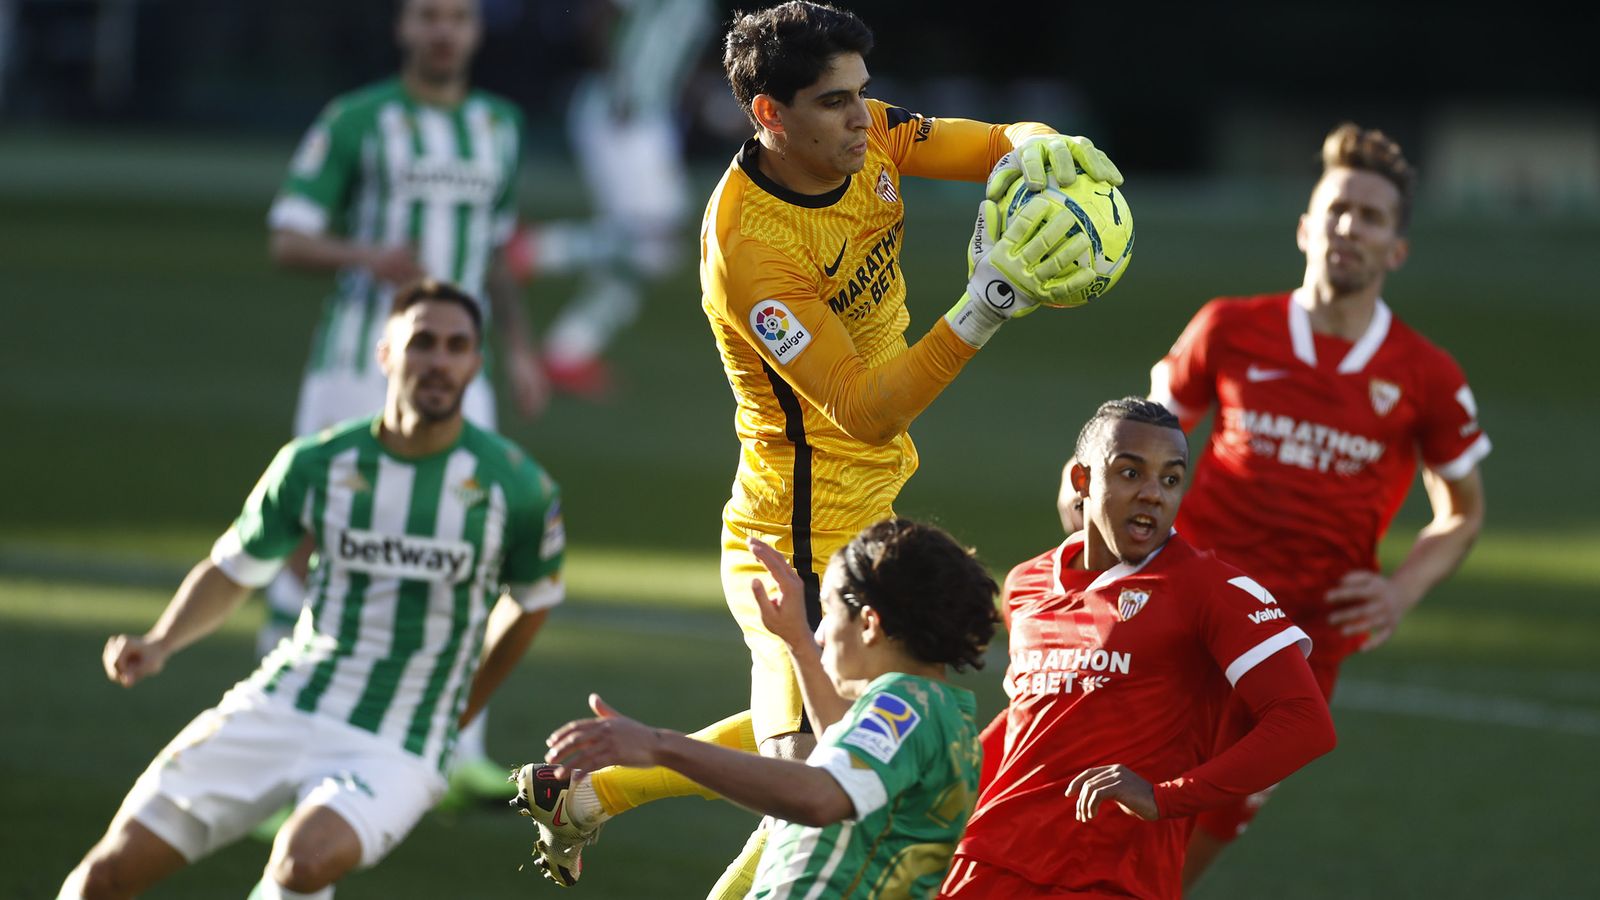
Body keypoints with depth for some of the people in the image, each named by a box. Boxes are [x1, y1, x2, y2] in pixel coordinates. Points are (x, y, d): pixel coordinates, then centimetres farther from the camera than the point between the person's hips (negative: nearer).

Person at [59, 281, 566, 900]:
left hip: (391, 754, -3)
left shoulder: (516, 488, -7)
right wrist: (159, 645, -4)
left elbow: (531, 601, 13)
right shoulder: (314, 465, -2)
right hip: (277, 709, 3)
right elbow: (233, 569, 13)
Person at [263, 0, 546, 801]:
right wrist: (368, 256, -23)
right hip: (357, 364, -4)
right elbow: (288, 240, -6)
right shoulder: (353, 123, -2)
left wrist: (518, 348, 18)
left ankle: (459, 754, -6)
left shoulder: (499, 128, 14)